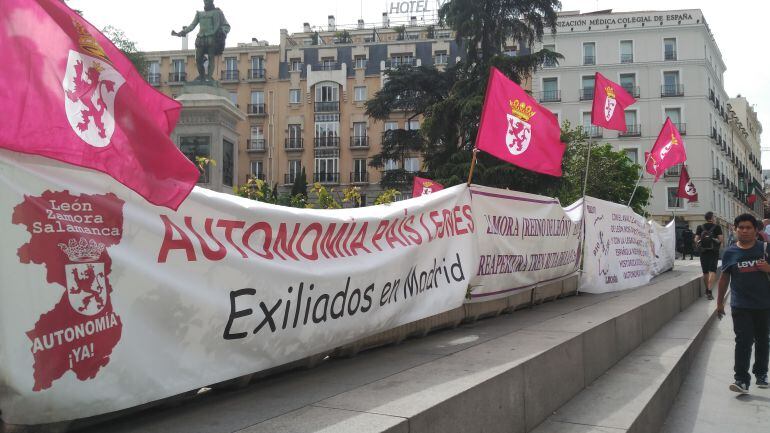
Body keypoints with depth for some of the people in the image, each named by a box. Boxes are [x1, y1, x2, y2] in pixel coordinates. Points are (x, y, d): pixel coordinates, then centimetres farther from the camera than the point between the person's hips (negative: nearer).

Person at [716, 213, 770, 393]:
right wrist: (720, 302, 10)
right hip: (740, 306, -1)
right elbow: (724, 277, 9)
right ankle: (742, 379, -7)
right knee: (743, 341, -8)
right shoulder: (730, 252, 1)